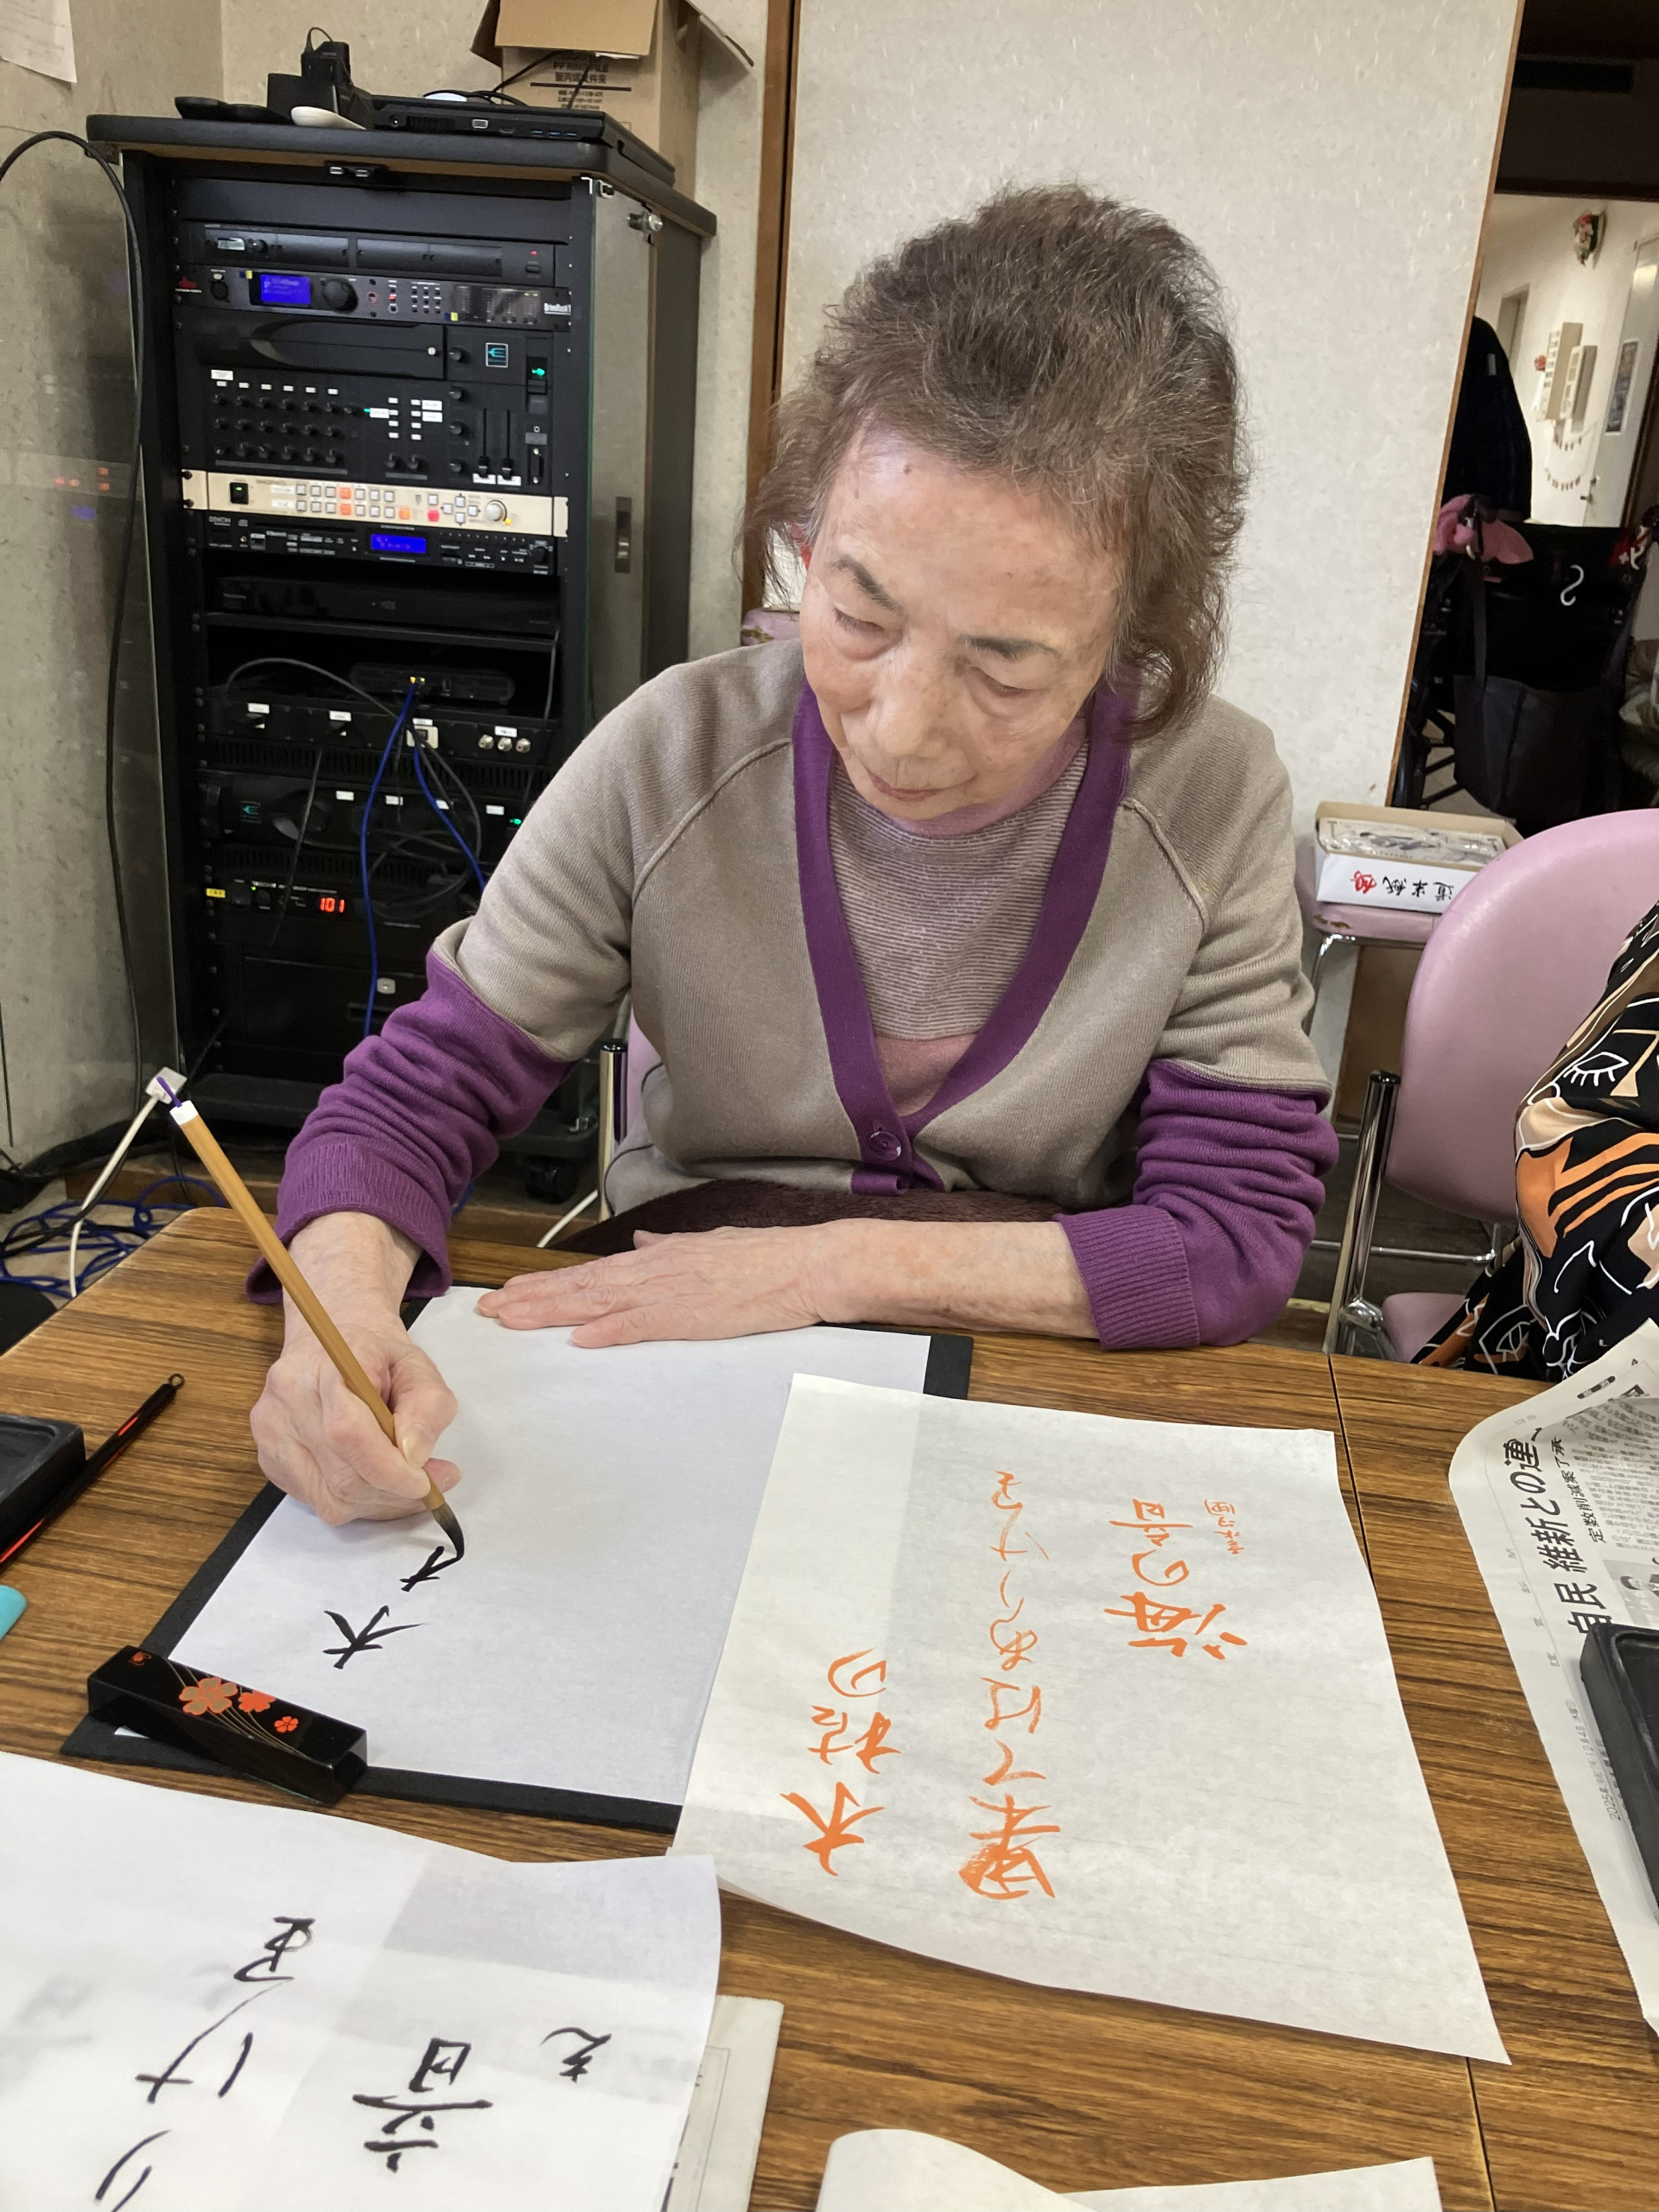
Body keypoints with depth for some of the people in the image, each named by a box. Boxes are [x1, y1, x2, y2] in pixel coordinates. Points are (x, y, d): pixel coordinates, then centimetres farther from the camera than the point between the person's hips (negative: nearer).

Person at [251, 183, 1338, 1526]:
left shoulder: (1216, 800, -11)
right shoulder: (673, 759, -11)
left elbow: (1240, 1238, -11)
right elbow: (412, 1104, -5)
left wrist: (844, 1262, -18)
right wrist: (343, 1303, -27)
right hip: (678, 1378, 1)